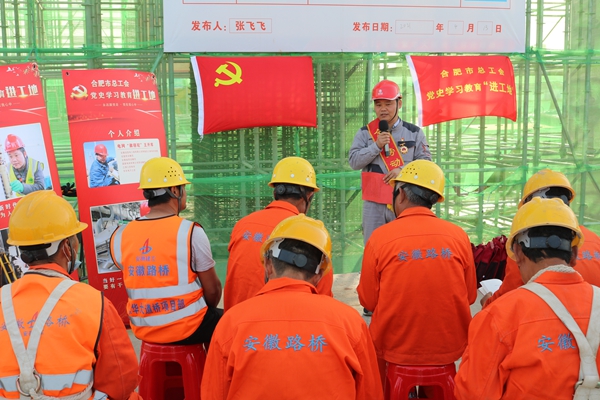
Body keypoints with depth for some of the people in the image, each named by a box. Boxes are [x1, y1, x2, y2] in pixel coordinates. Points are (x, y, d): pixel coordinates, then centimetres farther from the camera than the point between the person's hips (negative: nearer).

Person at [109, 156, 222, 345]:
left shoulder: (120, 236, -4)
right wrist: (206, 309, 14)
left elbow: (138, 281, 7)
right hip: (187, 326, -5)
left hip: (143, 329, 5)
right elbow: (212, 289, -9)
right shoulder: (191, 232, -16)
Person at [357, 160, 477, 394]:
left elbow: (368, 301, -4)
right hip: (450, 349, 2)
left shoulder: (380, 237, -11)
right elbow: (470, 297, 4)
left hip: (395, 350, -2)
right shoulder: (458, 236, -6)